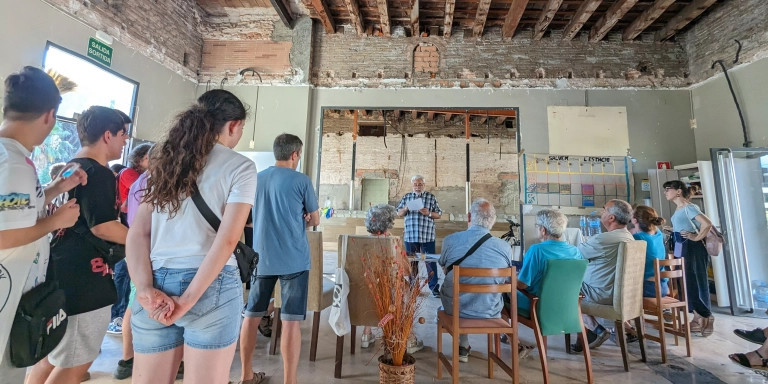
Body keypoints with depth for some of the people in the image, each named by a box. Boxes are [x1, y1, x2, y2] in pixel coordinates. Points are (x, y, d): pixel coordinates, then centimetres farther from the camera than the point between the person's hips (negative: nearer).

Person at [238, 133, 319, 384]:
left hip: (261, 258, 6)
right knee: (290, 321, 1)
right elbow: (315, 220, 0)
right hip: (294, 260, -5)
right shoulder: (301, 180, -8)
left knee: (252, 315, 17)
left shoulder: (256, 179, 7)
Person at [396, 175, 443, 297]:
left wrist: (428, 213, -13)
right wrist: (405, 209, -9)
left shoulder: (431, 197, 6)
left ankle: (434, 287, 10)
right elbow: (399, 213, 12)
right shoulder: (406, 197, 11)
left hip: (427, 236, -2)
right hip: (410, 236, 2)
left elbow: (439, 214, 5)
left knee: (430, 262, 1)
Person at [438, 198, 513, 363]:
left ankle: (463, 348, 38)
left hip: (456, 310, -1)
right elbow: (504, 280, 6)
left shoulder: (450, 240, -16)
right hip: (490, 313, 2)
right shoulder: (505, 247, -14)